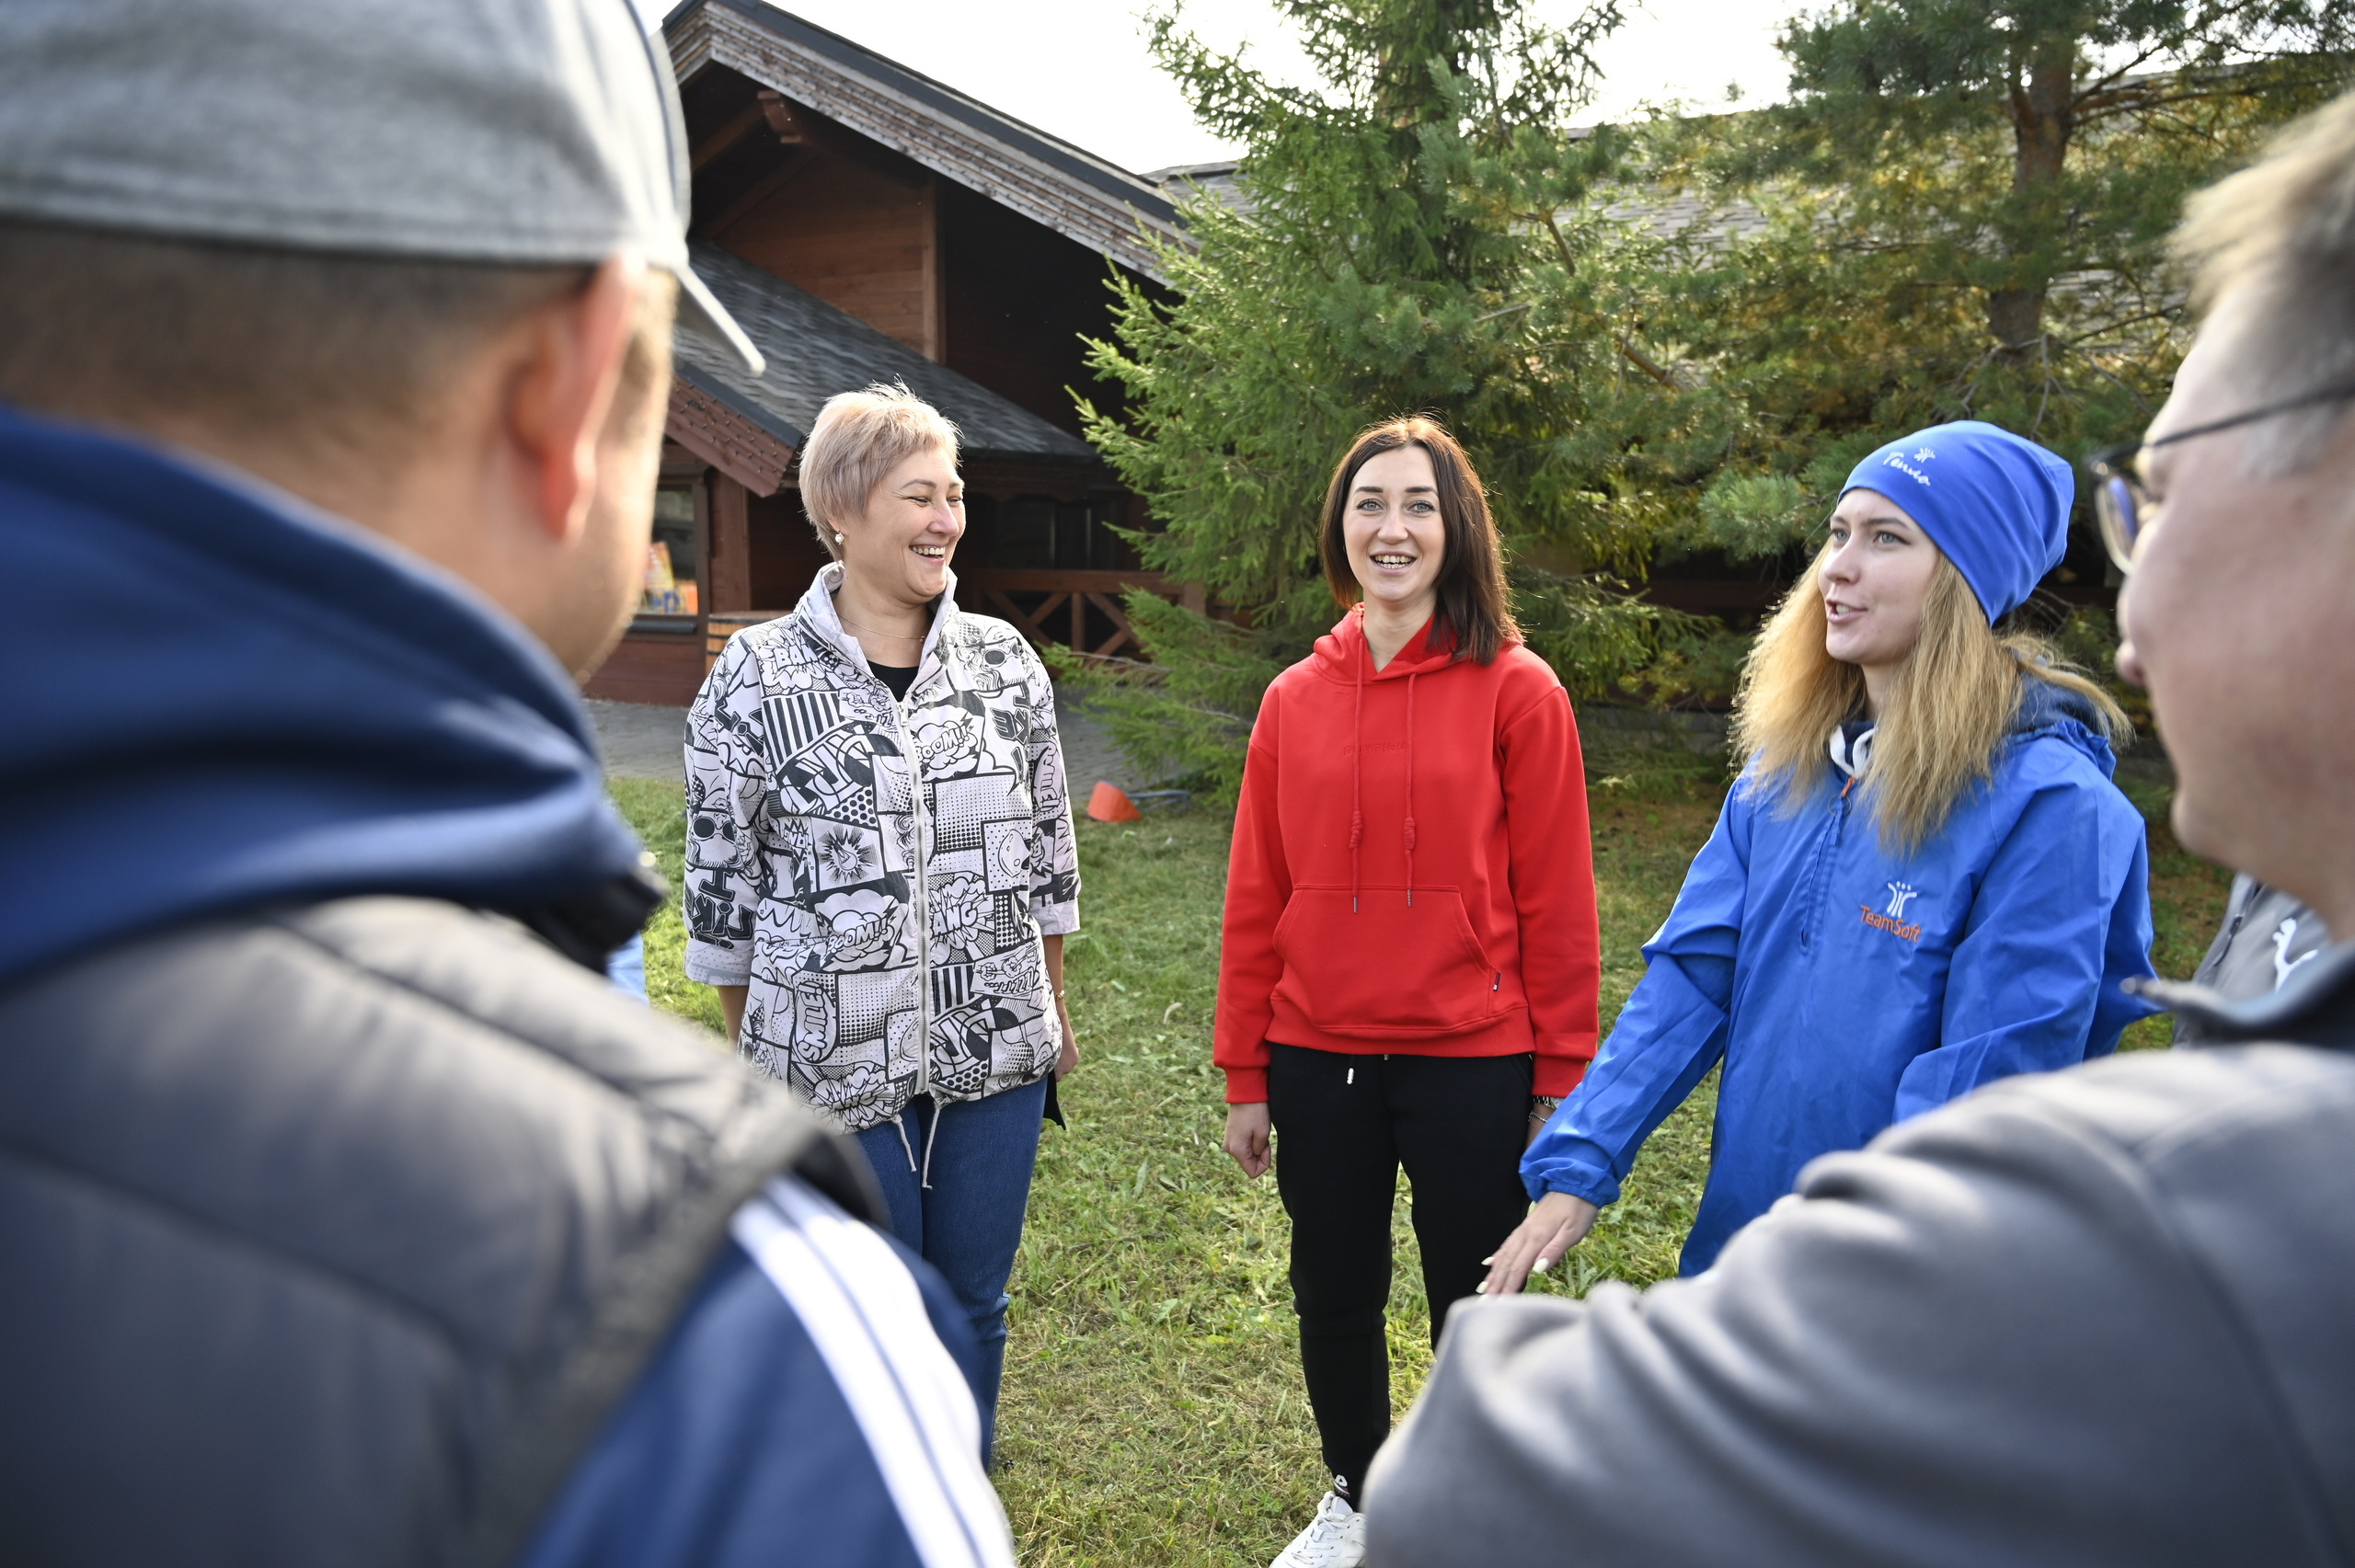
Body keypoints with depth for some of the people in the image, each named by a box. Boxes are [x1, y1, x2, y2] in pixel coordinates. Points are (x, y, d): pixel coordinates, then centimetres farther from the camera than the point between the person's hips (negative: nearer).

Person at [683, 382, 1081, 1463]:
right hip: (836, 1067, -3)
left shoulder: (1005, 660, 2)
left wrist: (1053, 1008, 13)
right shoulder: (756, 678, -8)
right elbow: (722, 885, -2)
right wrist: (752, 1055, 2)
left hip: (997, 1052, 3)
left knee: (974, 1307, 16)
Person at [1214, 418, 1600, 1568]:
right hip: (1318, 1061, 3)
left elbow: (1556, 902, -6)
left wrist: (1564, 1080, -6)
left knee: (1474, 1307, 12)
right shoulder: (1295, 700, 2)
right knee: (1333, 1299, 18)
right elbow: (1255, 900, 4)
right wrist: (1244, 1075, 4)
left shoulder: (1517, 690, -7)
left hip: (1472, 1061, -3)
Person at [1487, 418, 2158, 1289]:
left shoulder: (2046, 802, -19)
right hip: (1744, 1231, 6)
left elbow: (1992, 1082, -21)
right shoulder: (1790, 764, 0)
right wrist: (1577, 1165, -10)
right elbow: (1693, 972, -2)